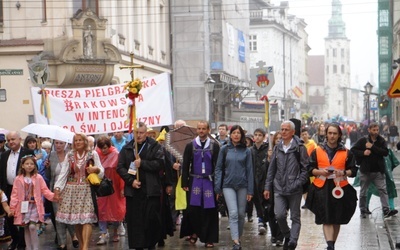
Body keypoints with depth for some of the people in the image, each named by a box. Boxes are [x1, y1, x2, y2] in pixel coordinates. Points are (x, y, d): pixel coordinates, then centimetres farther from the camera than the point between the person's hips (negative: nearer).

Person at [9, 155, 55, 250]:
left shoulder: (38, 178, 1)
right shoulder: (18, 179, 3)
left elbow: (45, 190, 0)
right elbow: (14, 194, 2)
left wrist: (52, 196, -17)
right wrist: (12, 208, -3)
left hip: (34, 206, -2)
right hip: (23, 206, 2)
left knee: (32, 226, -16)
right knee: (26, 228, 7)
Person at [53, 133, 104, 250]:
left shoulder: (93, 154, 4)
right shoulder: (70, 155, 9)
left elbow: (101, 171, 2)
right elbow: (63, 173, 4)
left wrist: (96, 169, -20)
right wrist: (57, 187, -7)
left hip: (87, 190, -2)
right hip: (71, 190, 3)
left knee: (86, 218, -13)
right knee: (75, 219, 4)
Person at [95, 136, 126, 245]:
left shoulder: (115, 154, -12)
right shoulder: (97, 154, -5)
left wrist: (122, 188, -12)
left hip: (114, 185, -2)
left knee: (115, 208, 9)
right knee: (101, 209, -3)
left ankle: (115, 232, 27)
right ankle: (103, 235, -1)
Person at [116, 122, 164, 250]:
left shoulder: (155, 147, 3)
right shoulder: (126, 148, 11)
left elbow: (160, 163, -9)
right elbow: (120, 167, 7)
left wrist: (142, 163, -15)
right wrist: (131, 180, -7)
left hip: (151, 190, -2)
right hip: (133, 190, 2)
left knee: (152, 219, -1)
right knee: (135, 220, 1)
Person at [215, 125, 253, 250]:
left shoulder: (246, 151, 3)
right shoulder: (224, 149, 2)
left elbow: (249, 170, 3)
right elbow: (219, 168, 3)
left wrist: (250, 190, -1)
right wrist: (218, 188, -1)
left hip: (242, 185, 1)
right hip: (228, 185, -1)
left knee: (241, 214, 7)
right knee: (233, 213, -11)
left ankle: (238, 237, 25)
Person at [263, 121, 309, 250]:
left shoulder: (299, 147, -3)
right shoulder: (277, 148, 11)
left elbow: (305, 168, -3)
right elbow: (271, 169, 15)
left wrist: (299, 183, -13)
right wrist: (267, 187, 12)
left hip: (294, 190, -3)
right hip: (279, 188, 3)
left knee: (295, 217, 4)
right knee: (279, 215, -6)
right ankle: (287, 236, 17)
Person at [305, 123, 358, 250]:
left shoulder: (346, 153, 7)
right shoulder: (317, 151, 8)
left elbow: (353, 170, 7)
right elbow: (310, 169, 9)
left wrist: (344, 173, -13)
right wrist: (319, 171, -11)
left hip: (340, 188, 1)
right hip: (322, 188, -1)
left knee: (337, 220, 9)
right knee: (326, 219, -11)